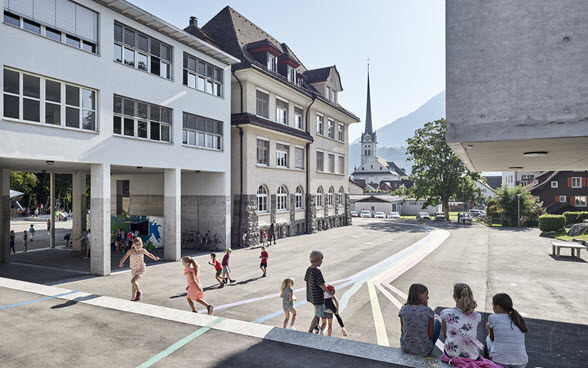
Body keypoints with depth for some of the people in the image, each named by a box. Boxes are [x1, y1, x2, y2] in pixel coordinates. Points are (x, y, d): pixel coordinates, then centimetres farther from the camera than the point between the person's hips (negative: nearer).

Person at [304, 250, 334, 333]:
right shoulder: (317, 271, -27)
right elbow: (321, 285, -24)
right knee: (317, 315, 7)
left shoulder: (308, 269, -1)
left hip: (311, 295, 9)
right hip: (317, 297, -9)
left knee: (322, 308, 29)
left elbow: (306, 279, 9)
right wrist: (329, 293, -11)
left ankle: (316, 326, 41)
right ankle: (309, 332, 13)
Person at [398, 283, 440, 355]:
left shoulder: (403, 309, -9)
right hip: (424, 350, -3)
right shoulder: (428, 311, -17)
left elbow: (402, 329, 1)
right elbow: (431, 335, -11)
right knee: (437, 322, 21)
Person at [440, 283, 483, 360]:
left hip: (451, 355, -2)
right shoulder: (476, 316, -5)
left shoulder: (446, 313, -11)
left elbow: (445, 336, 3)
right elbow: (473, 336, 10)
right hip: (472, 356, 3)